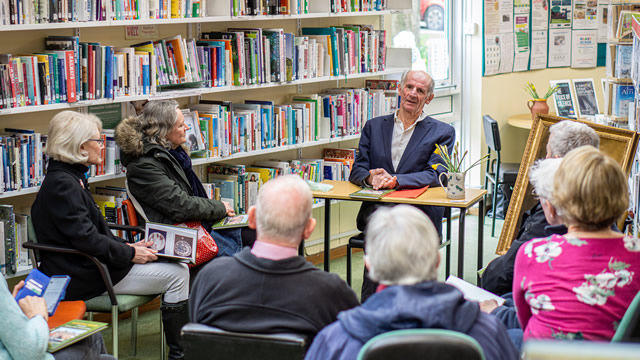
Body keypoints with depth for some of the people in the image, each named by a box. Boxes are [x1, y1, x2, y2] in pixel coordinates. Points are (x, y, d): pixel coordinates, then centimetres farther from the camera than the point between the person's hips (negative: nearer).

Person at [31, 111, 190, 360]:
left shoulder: (71, 178, 14)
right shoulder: (62, 185, -18)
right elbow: (87, 239, -23)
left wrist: (128, 247, 8)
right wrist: (129, 253, -13)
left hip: (91, 265, 11)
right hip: (83, 277, -11)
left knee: (178, 269, 9)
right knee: (177, 274, -10)